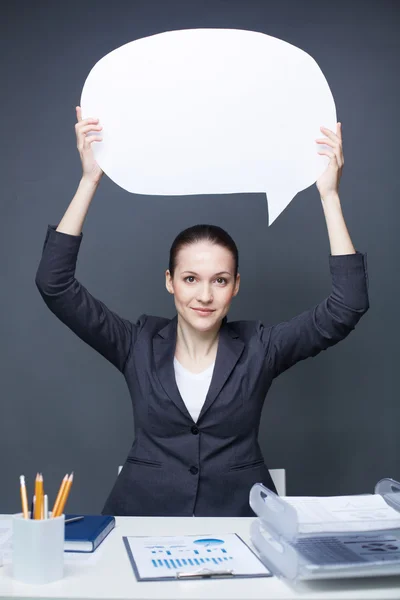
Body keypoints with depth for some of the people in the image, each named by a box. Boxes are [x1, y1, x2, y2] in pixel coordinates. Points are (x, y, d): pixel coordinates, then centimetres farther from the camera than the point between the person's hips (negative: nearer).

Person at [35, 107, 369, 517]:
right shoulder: (138, 347, 2)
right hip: (144, 520, 0)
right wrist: (89, 180, -9)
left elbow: (347, 307, -6)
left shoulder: (258, 350, 1)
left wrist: (329, 195, -9)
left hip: (240, 524, 1)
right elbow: (54, 284, -5)